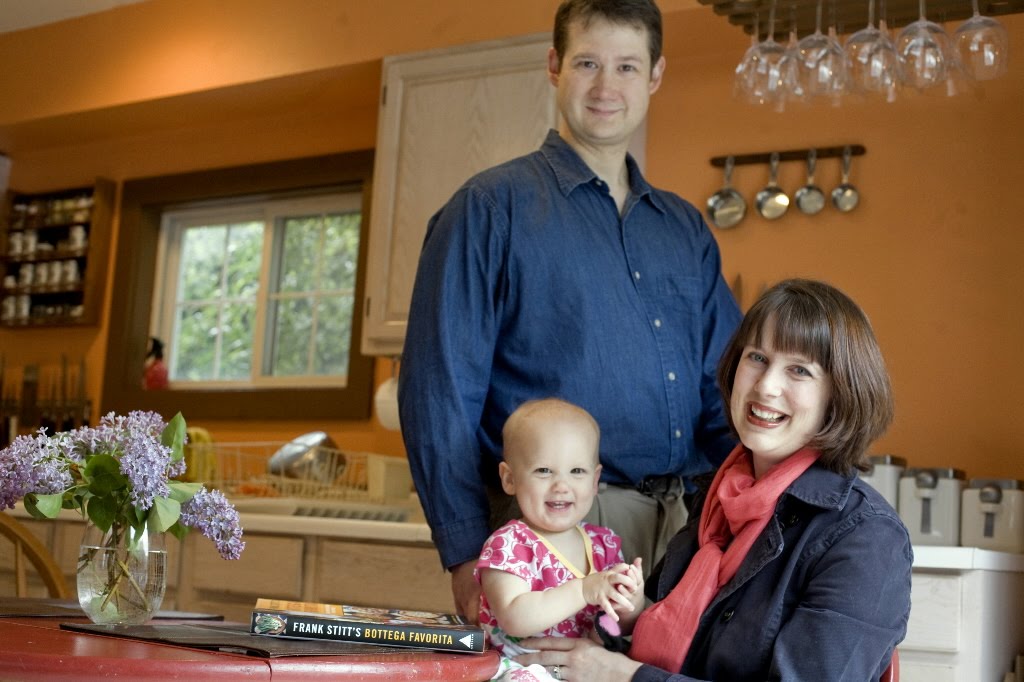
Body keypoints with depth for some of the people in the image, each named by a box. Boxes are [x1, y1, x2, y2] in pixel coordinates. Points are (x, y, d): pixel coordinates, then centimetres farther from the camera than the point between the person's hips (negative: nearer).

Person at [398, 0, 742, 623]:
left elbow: (725, 388, 17)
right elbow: (438, 391, -7)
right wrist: (467, 553, -14)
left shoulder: (685, 228, 16)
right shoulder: (492, 207, -1)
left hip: (683, 524, 5)